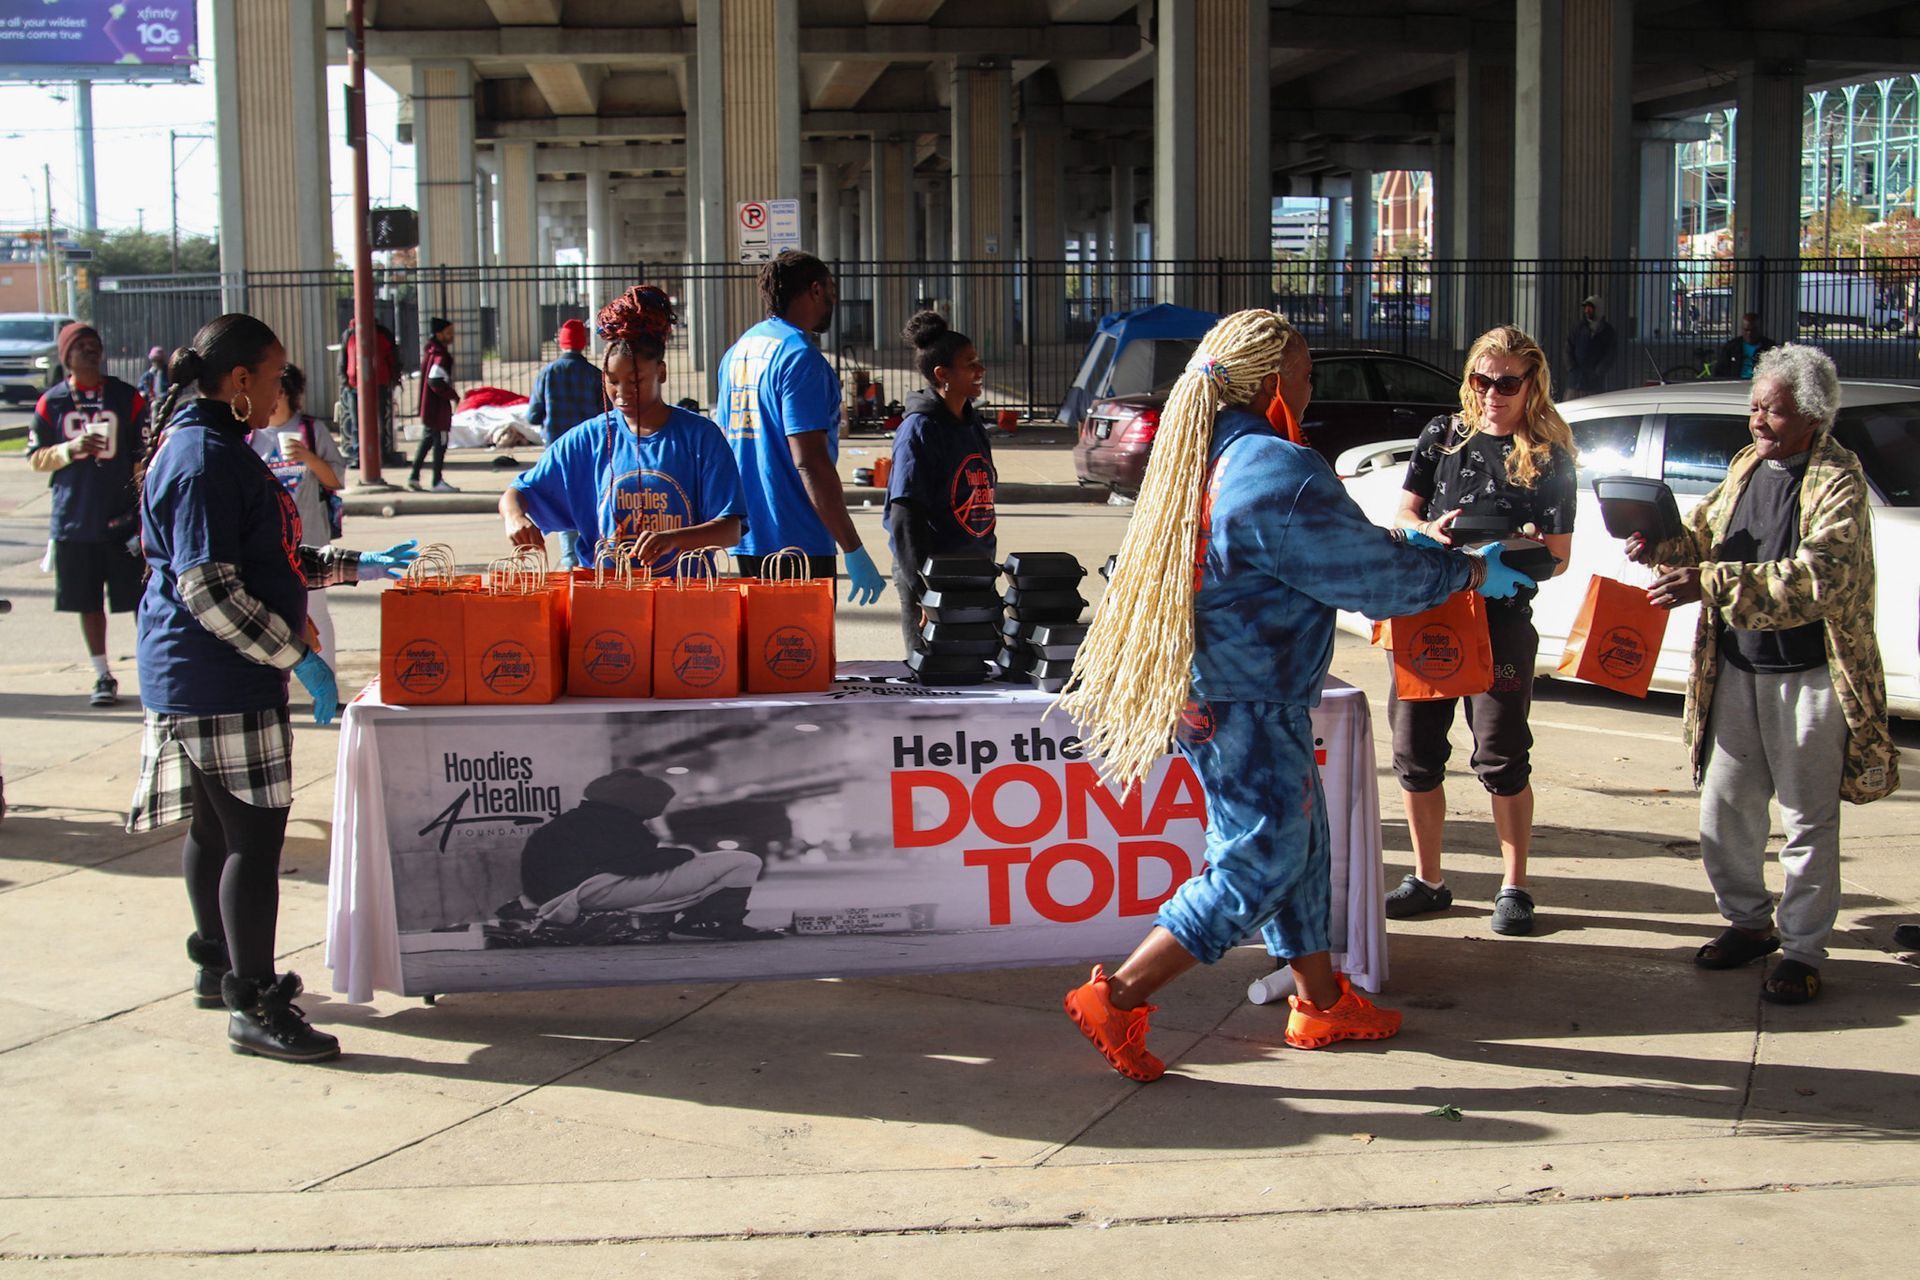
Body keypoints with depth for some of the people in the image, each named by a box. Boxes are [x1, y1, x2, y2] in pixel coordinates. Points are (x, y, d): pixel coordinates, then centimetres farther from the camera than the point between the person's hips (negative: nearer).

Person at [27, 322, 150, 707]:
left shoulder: (127, 398, 1)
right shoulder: (51, 402, 4)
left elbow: (146, 457, 3)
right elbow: (36, 458, 6)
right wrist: (71, 449, -13)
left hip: (123, 519, -2)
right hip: (73, 521, 2)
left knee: (141, 601, 0)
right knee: (89, 603, 9)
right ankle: (103, 677, 20)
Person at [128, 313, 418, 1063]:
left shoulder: (217, 449, 15)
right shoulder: (203, 459, -18)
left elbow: (269, 561, 24)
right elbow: (208, 590, -24)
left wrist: (356, 567, 22)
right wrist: (297, 657, -21)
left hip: (206, 681, 11)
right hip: (218, 683, -11)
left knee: (218, 826, 20)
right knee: (255, 833, -7)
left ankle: (221, 967, 34)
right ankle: (253, 1004, -1)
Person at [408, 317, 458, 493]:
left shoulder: (430, 352, 13)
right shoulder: (440, 356, -18)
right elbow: (436, 382, -26)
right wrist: (454, 395, -15)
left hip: (427, 404, 10)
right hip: (438, 406, -10)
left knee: (426, 440, 18)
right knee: (440, 442, -3)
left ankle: (414, 477, 20)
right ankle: (437, 482, 1)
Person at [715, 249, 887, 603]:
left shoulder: (737, 351, 14)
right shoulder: (799, 355, -14)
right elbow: (810, 462, -21)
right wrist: (854, 551, -20)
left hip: (747, 538, 9)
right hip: (796, 539, -9)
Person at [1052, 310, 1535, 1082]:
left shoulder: (1210, 458, 9)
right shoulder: (1281, 476, -22)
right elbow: (1376, 579, -15)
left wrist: (1401, 545, 23)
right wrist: (1473, 572, 1)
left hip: (1219, 692, 10)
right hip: (1247, 708, -10)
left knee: (1299, 845, 19)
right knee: (1260, 862, -2)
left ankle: (1321, 1002, 31)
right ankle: (1116, 998, -2)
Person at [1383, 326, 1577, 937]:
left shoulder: (1549, 456, -1)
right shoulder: (1443, 435, 8)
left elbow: (1560, 557, -1)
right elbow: (1403, 514, 10)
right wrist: (1431, 531, -12)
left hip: (1501, 618, -3)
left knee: (1502, 757, 1)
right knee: (1415, 752, 7)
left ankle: (1513, 886, 15)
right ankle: (1427, 880, 21)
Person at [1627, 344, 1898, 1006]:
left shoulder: (1838, 480, -15)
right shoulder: (1747, 466, 8)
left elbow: (1821, 576, -28)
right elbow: (1706, 532, 16)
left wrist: (1710, 581, -35)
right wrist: (1666, 545, -8)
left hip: (1808, 674, -7)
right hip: (1736, 667, 7)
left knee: (1808, 820, 4)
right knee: (1724, 808, 11)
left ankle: (1802, 951, 15)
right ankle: (1749, 921, 30)